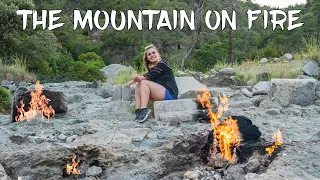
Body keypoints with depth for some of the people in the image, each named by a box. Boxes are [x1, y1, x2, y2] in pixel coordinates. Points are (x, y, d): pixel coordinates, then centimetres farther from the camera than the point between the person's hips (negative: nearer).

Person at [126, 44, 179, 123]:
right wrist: (133, 80, -11)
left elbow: (149, 76, -15)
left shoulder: (162, 64, -5)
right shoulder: (152, 68, 20)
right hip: (161, 95, 8)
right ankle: (138, 111, -15)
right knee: (138, 86, -1)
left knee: (144, 82, -16)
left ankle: (144, 110, -25)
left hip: (170, 94, -8)